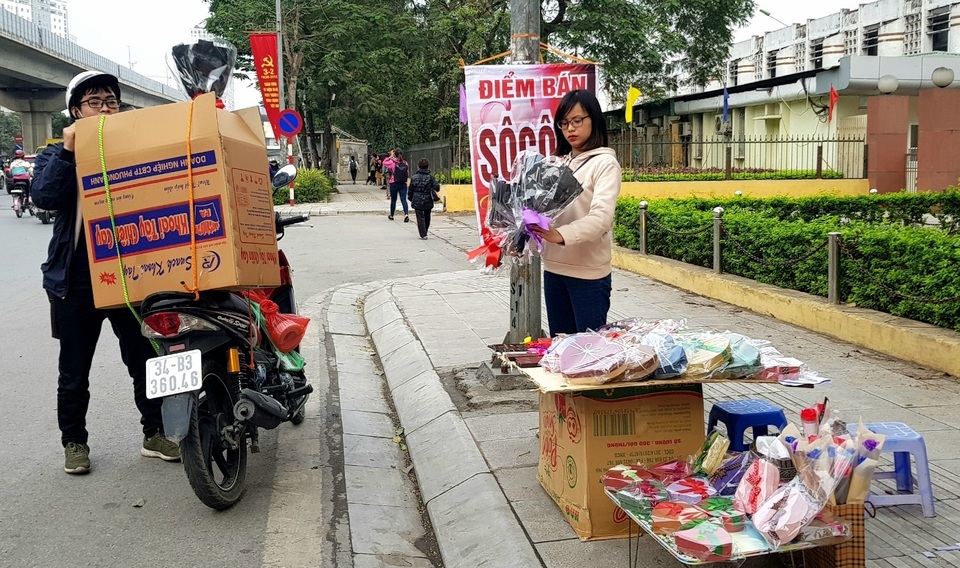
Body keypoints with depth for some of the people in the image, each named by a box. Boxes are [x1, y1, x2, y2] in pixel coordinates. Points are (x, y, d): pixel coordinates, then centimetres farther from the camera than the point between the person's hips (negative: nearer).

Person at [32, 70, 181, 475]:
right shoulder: (57, 156, 5)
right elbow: (44, 197, -14)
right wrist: (68, 149, -19)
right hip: (76, 279, -1)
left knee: (146, 361, 8)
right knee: (74, 371, 10)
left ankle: (154, 434, 23)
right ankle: (74, 441, 26)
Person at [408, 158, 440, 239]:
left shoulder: (414, 177, -4)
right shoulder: (430, 176, -6)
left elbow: (411, 190, 1)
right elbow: (437, 187, -12)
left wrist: (411, 199, 14)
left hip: (417, 202, -1)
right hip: (428, 201, 1)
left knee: (420, 218, 2)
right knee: (427, 218, 18)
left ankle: (423, 235, -8)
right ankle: (424, 233, 28)